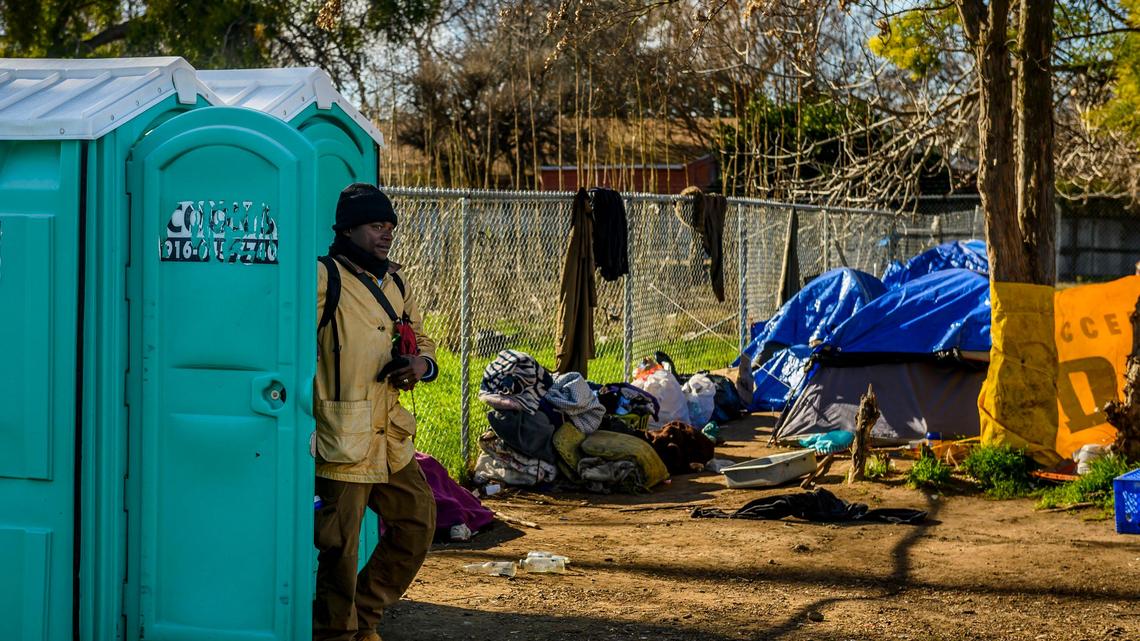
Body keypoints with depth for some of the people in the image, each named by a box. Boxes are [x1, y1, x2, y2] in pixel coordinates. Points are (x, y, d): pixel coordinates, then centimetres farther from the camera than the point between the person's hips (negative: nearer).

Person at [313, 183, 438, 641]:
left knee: (418, 522, 14)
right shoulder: (324, 278, -7)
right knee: (340, 545, -5)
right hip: (342, 442, -8)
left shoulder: (394, 283, 17)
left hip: (392, 437, 8)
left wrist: (423, 364, 1)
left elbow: (422, 340, 26)